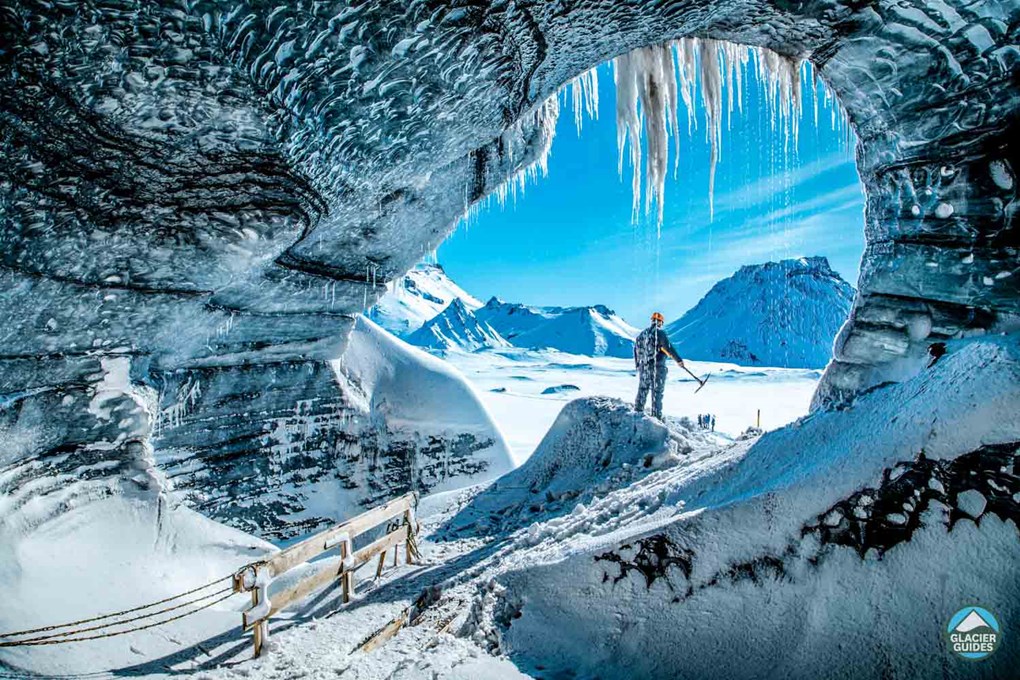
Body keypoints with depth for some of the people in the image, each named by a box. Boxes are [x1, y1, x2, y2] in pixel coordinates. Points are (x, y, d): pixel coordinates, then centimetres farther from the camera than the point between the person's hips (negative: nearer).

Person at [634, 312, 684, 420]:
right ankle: (656, 416, 1)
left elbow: (636, 349, 18)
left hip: (643, 367, 6)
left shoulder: (642, 334, 11)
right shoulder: (660, 333, -9)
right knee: (657, 392, 0)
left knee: (642, 391, 16)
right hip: (657, 367, -6)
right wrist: (678, 360, -14)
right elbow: (668, 347, -17)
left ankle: (638, 412, 19)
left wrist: (637, 365, 26)